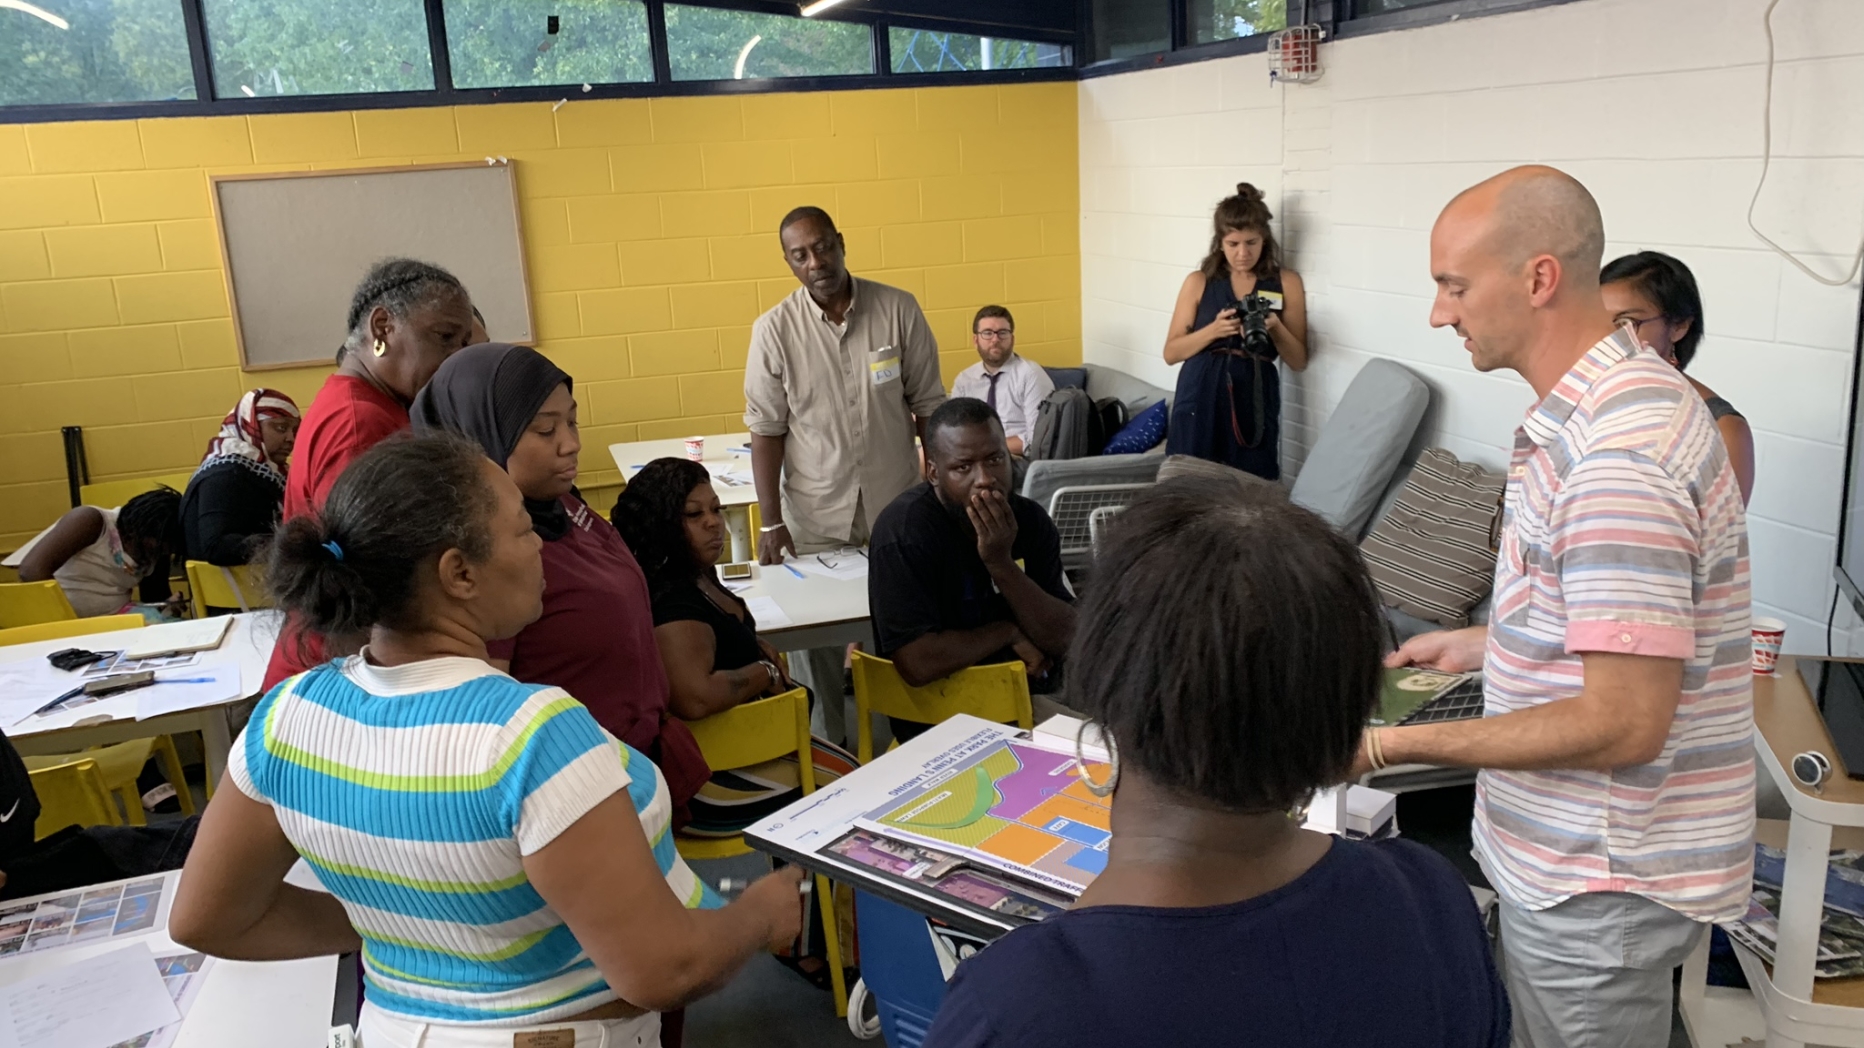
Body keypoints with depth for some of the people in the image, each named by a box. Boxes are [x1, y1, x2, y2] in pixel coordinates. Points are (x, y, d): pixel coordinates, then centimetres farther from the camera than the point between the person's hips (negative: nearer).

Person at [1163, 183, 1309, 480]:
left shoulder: (1287, 283, 6)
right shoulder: (1199, 282, 6)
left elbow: (1299, 361, 7)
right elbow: (1171, 353, 4)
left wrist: (1275, 328, -12)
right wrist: (1214, 329, -12)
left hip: (1254, 403, 0)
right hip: (1200, 401, 0)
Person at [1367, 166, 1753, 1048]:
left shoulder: (1618, 456, -28)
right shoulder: (1623, 398, 6)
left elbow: (1622, 724, -29)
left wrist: (1393, 746, -24)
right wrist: (1482, 644, 16)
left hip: (1598, 883, -10)